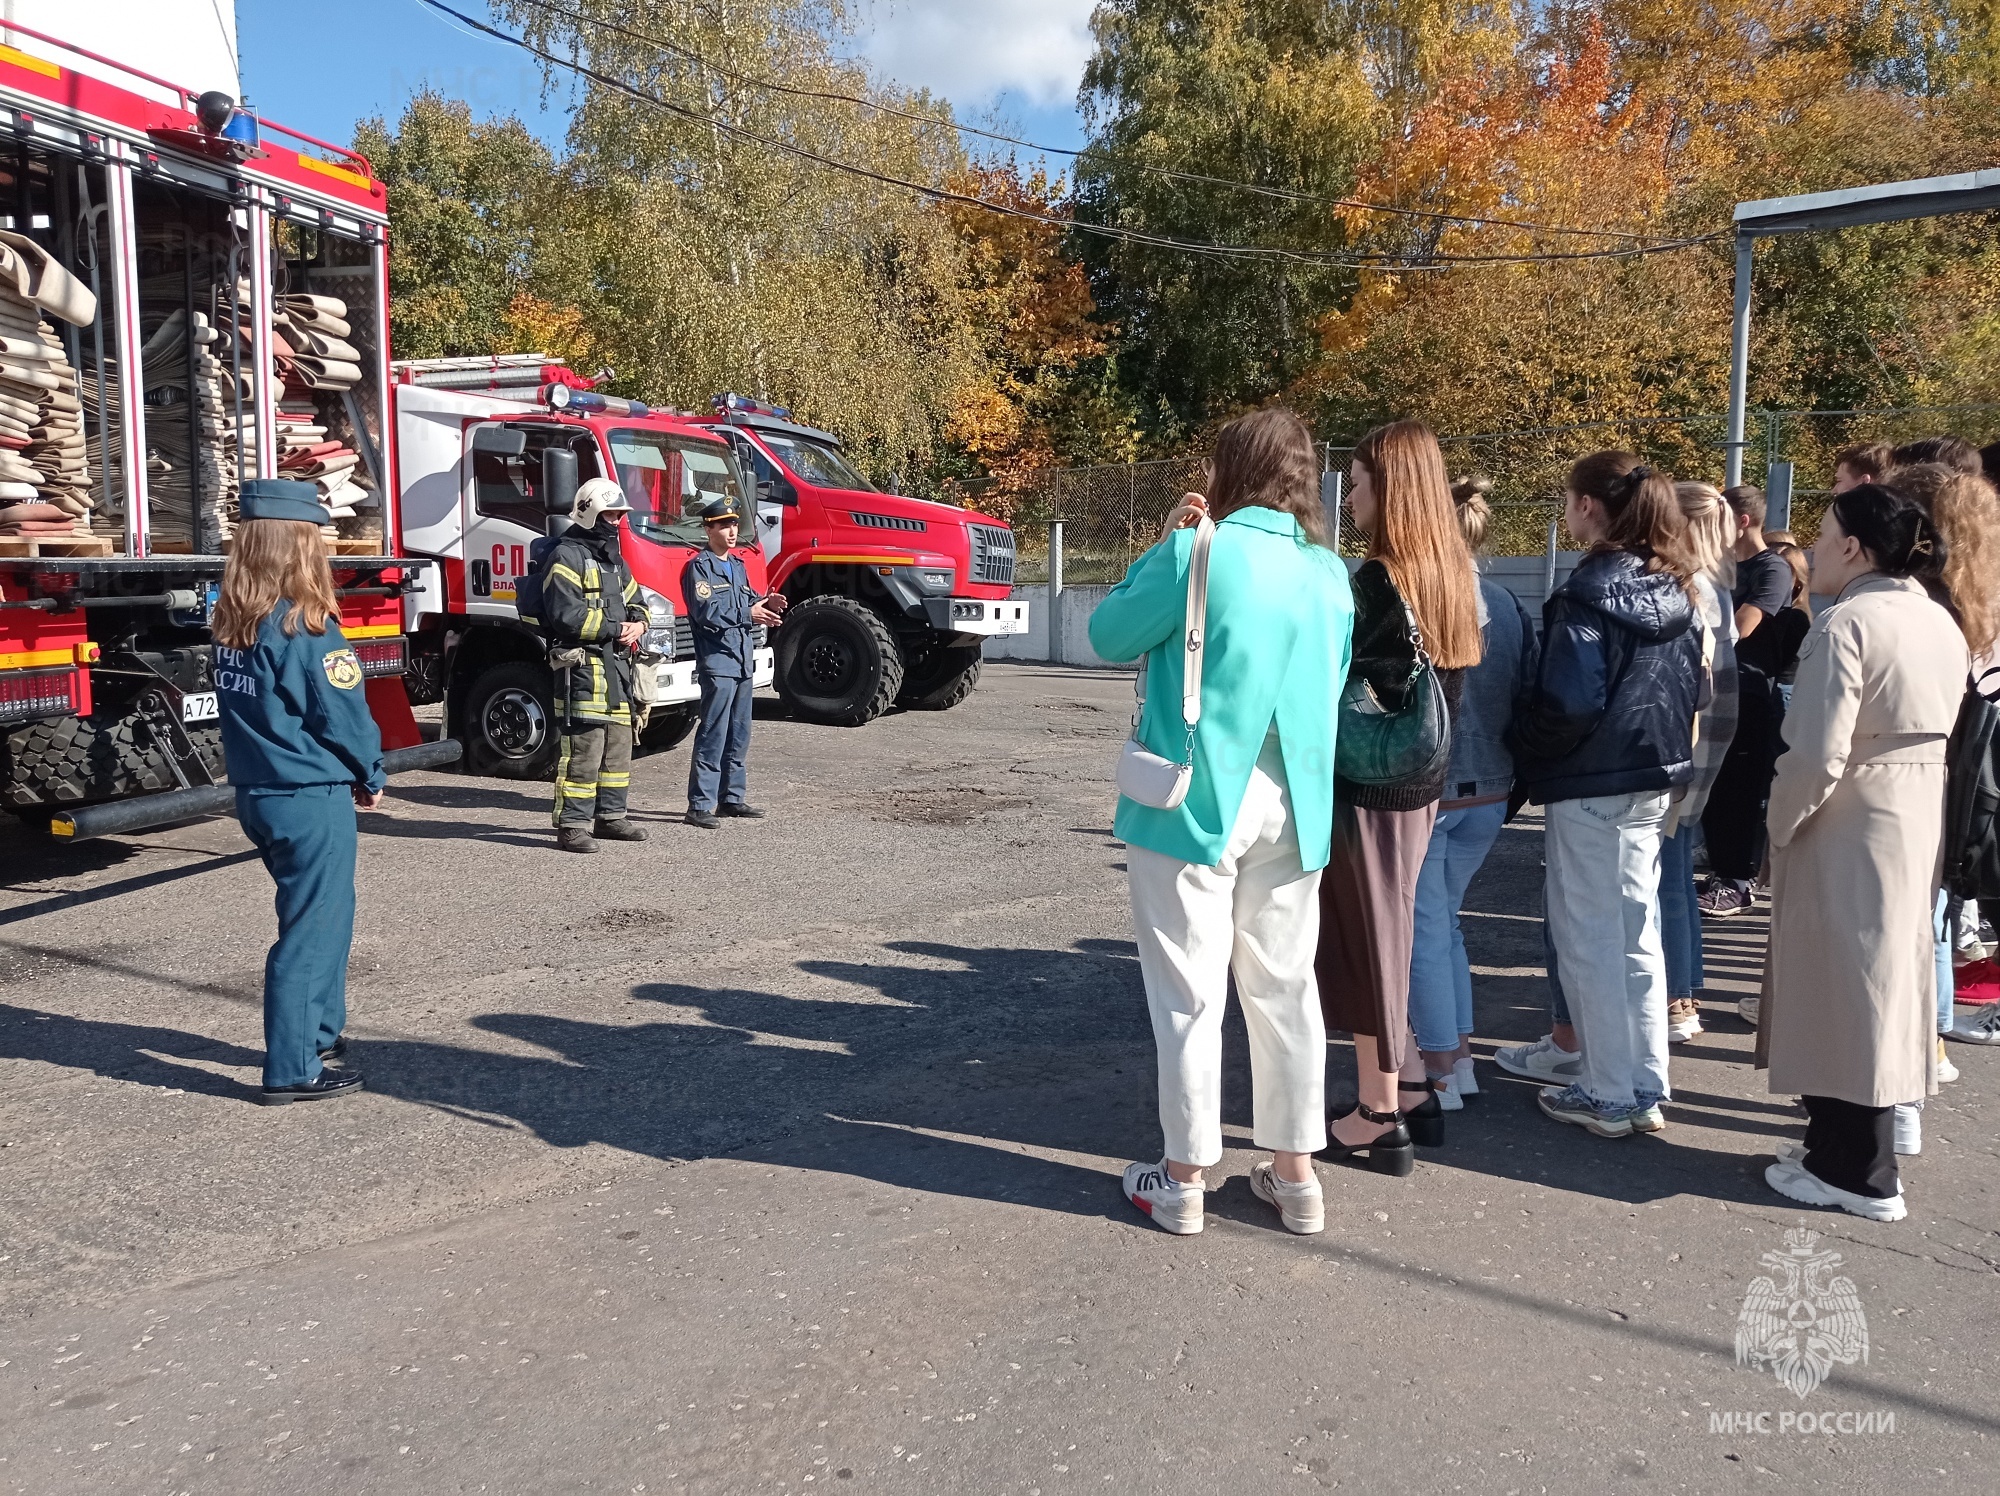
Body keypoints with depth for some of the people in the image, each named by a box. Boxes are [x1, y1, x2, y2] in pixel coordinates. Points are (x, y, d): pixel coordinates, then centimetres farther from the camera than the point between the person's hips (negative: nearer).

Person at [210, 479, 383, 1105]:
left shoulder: (233, 623, 5)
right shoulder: (306, 626, -19)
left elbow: (249, 709, 13)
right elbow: (344, 715, -16)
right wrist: (370, 777, 1)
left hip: (257, 792, 8)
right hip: (311, 799, -8)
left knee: (320, 913, 22)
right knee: (311, 929, 1)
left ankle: (318, 1032, 35)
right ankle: (293, 1070, 8)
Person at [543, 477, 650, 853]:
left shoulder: (614, 558, 22)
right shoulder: (567, 556, -8)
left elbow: (633, 602, 26)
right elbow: (565, 614, -18)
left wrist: (637, 624, 2)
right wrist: (614, 629, -14)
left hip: (616, 662, 10)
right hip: (581, 663, -9)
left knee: (618, 743, 13)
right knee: (583, 747, -11)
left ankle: (610, 816, 24)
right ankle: (571, 825, -7)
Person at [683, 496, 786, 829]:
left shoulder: (738, 565, 19)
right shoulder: (699, 567, -7)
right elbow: (706, 612, -18)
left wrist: (765, 604, 0)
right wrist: (748, 614, -22)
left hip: (744, 660, 9)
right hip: (717, 661, -9)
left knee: (739, 734, 13)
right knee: (713, 735, -11)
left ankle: (732, 797, 22)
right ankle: (700, 805, -8)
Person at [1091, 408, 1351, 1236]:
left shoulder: (1198, 553, -12)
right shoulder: (1330, 572, 5)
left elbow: (1110, 636, -1)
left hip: (1193, 800, -5)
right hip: (1292, 804, 5)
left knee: (1188, 992, 5)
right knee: (1284, 987, 14)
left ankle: (1183, 1177, 14)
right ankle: (1294, 1172, 23)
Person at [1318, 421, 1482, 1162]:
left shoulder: (1378, 580, -18)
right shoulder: (1455, 574, 6)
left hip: (1367, 787, -7)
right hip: (1424, 783, 8)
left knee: (1366, 938, 3)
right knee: (1394, 931, 18)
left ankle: (1379, 1115, 13)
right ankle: (1411, 1088, 28)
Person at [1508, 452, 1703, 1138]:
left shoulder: (1588, 594, -18)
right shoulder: (1672, 591, 6)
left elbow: (1569, 702, -25)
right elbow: (1692, 685, 13)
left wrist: (1525, 747, -9)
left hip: (1590, 787, -8)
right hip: (1653, 782, 8)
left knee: (1588, 939, 3)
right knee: (1636, 934, 15)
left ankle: (1608, 1096, 12)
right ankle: (1647, 1091, 23)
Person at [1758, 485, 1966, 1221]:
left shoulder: (1847, 623, -18)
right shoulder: (1942, 622, 9)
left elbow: (1817, 754, -23)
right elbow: (1945, 735, 11)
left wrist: (1779, 827, -9)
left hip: (1847, 832, -9)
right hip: (1922, 824, 9)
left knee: (1841, 988, 2)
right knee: (1880, 981, 16)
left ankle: (1855, 1173, 11)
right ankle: (1849, 1146, 28)